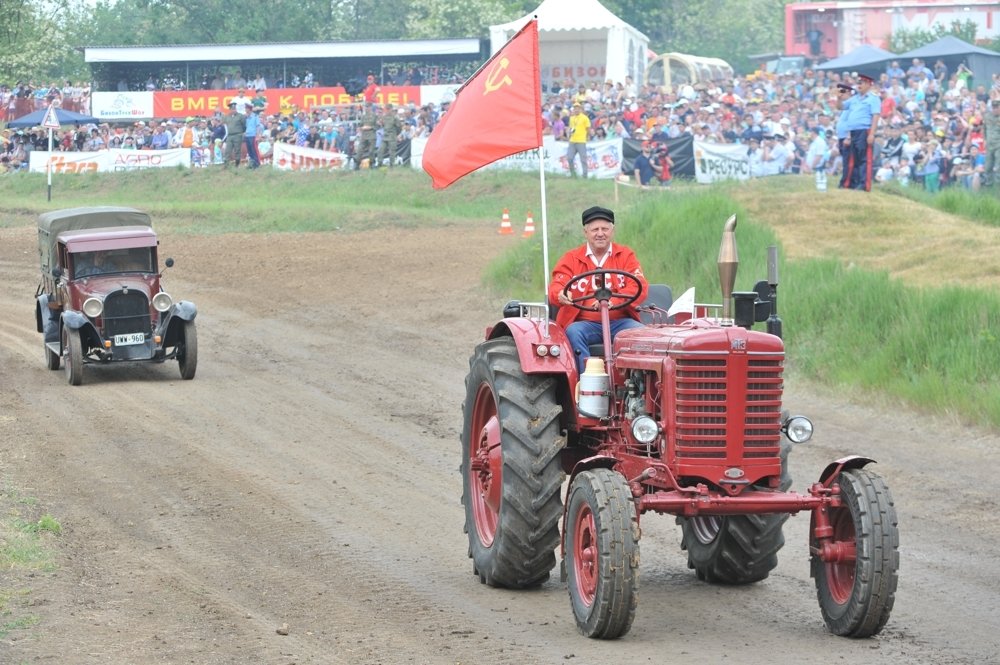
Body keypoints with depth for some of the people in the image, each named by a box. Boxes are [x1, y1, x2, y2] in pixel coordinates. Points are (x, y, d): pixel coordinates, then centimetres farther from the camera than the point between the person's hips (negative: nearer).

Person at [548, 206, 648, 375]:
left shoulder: (626, 256, 10)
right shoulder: (571, 258, 11)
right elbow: (555, 288, -1)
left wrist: (612, 301, -25)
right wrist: (561, 296, -29)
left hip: (619, 321, 0)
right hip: (585, 322, 0)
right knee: (573, 333, -33)